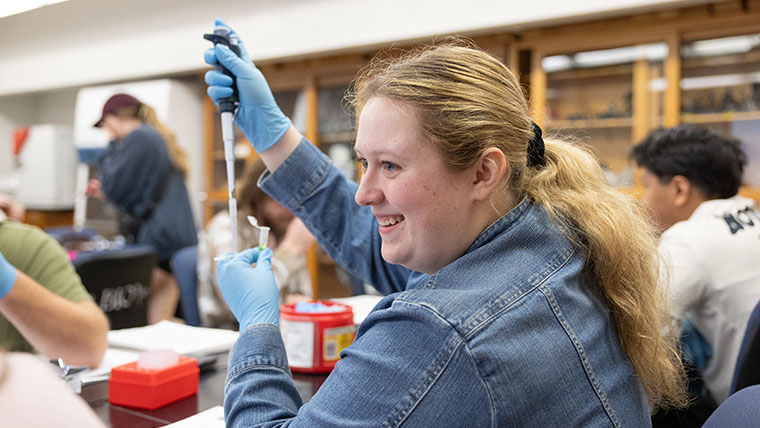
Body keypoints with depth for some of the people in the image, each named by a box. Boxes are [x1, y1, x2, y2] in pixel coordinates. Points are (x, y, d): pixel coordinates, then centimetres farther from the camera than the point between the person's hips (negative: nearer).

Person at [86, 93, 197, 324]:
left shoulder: (139, 138, -6)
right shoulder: (160, 138, 24)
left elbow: (115, 188, -9)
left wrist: (112, 147, 5)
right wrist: (105, 190, 31)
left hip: (157, 243, -10)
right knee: (163, 331, 7)